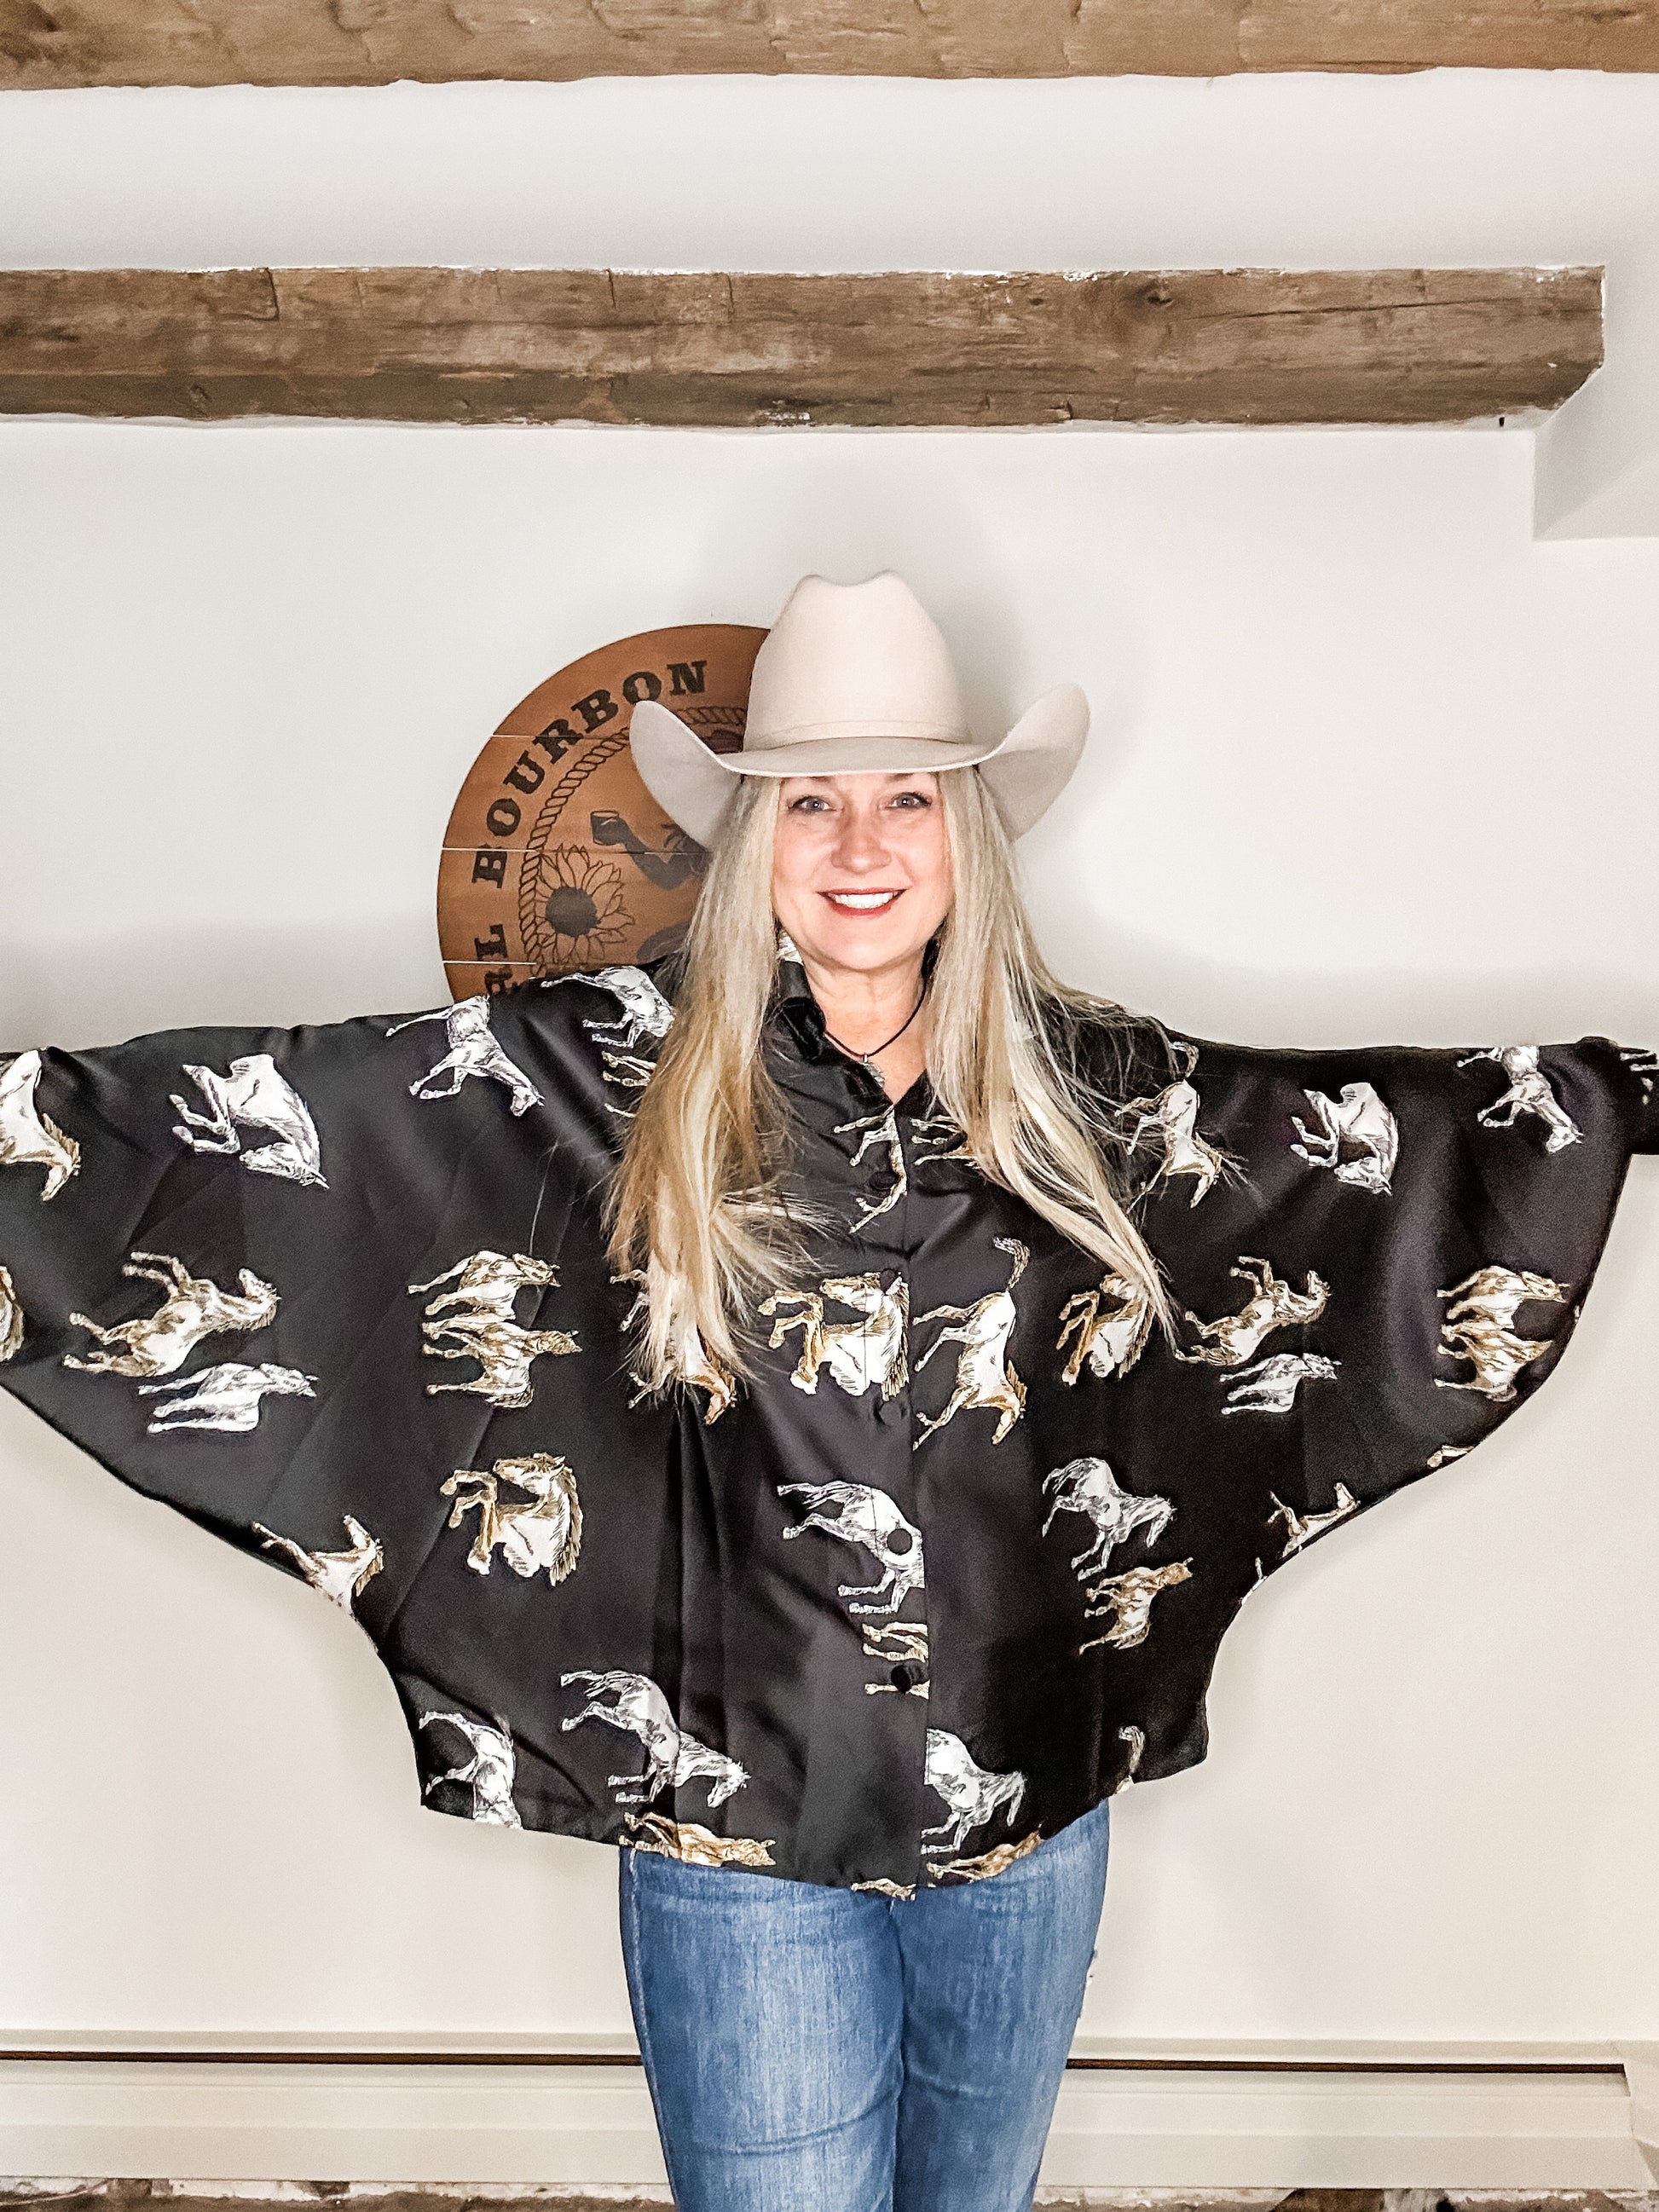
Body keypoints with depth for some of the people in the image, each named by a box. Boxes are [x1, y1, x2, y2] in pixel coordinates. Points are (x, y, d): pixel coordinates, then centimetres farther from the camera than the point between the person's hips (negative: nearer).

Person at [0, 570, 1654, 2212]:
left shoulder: (1082, 1080, -3)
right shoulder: (619, 1063, -10)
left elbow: (1386, 1116, 7)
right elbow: (274, 1099, -13)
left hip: (1032, 1820, 4)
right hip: (740, 1840, -3)